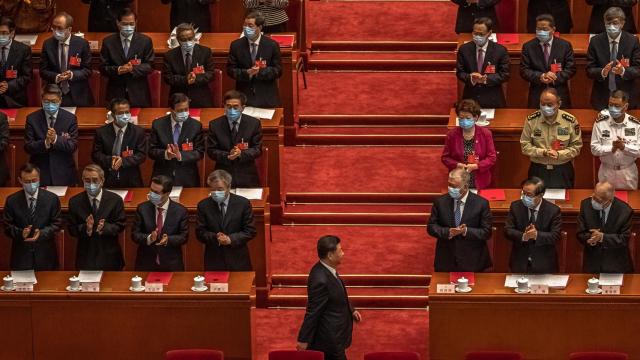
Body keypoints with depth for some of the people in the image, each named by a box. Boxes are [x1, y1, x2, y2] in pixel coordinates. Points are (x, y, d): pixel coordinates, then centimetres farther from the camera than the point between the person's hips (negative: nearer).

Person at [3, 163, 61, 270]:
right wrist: (20, 233, -20)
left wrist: (41, 233, -18)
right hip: (21, 255, 0)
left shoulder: (52, 199, -2)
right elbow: (7, 227, 1)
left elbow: (56, 224, 0)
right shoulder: (12, 201, -2)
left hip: (45, 254, 0)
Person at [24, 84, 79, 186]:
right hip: (39, 173, 0)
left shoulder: (70, 118, -2)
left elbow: (73, 146, -8)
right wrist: (45, 142, -25)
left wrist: (56, 139, -25)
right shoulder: (32, 119, -2)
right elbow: (28, 147, -7)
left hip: (63, 174, 0)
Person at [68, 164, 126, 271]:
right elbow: (72, 230, -3)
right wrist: (86, 229, -24)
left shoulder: (115, 200, -4)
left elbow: (120, 226, -4)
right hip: (85, 257, 0)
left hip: (109, 257, 0)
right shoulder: (75, 202, -2)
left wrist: (105, 227, -25)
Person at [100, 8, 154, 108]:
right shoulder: (108, 42, 4)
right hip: (116, 93, 0)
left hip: (138, 94, 0)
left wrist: (133, 69, -19)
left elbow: (149, 66, 0)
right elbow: (103, 68, 3)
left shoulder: (145, 41, 2)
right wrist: (117, 70, -17)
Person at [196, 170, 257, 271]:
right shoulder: (203, 206, 1)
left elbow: (250, 231, -1)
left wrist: (231, 239, -15)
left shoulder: (243, 203, -2)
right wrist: (215, 237, -18)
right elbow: (200, 233, 2)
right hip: (213, 260, 1)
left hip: (237, 260, -1)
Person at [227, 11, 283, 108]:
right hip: (244, 97, 1)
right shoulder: (236, 45, 3)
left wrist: (260, 71, -18)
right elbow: (230, 70, 2)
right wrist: (247, 73, -16)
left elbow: (278, 70, -1)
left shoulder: (272, 45, -1)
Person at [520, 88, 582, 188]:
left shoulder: (570, 121, -8)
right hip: (538, 171, 0)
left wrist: (559, 154, -19)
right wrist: (543, 152, -18)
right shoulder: (531, 120, -6)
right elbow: (525, 146, -3)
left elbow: (576, 147, -2)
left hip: (562, 172, 0)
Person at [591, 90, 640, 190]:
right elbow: (594, 148, -9)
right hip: (607, 171, 0)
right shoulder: (600, 123, -8)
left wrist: (624, 147, -27)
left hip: (628, 172, 0)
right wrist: (611, 148, -25)